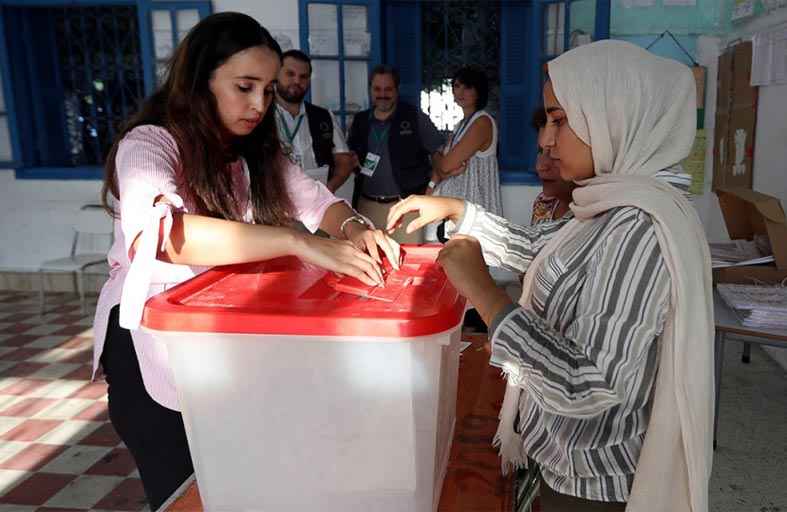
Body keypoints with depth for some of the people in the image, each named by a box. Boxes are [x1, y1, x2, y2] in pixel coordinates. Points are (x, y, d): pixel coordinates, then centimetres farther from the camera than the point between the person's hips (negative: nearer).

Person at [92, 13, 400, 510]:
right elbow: (157, 232, -40)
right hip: (154, 343, -5)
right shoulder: (148, 145, -20)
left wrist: (353, 227, -26)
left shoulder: (258, 151, 4)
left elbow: (315, 198, -2)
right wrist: (299, 242, -49)